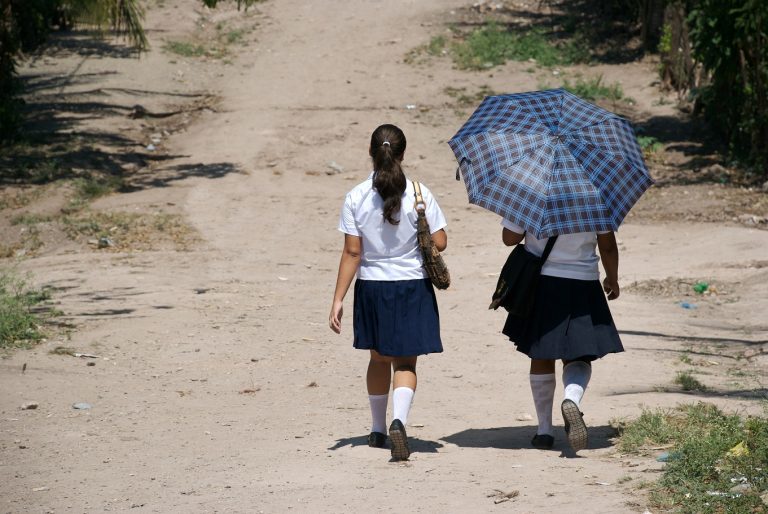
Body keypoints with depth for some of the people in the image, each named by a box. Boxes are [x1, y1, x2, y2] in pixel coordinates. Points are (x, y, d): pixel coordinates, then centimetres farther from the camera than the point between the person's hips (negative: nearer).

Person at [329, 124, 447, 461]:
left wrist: (338, 300, -6)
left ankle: (377, 430, 31)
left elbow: (352, 252, -10)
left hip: (372, 287, 1)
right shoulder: (419, 194, -9)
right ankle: (398, 420, -23)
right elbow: (440, 243, -8)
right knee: (405, 362, 3)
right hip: (412, 286, -1)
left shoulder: (356, 197, -9)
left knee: (379, 358, 20)